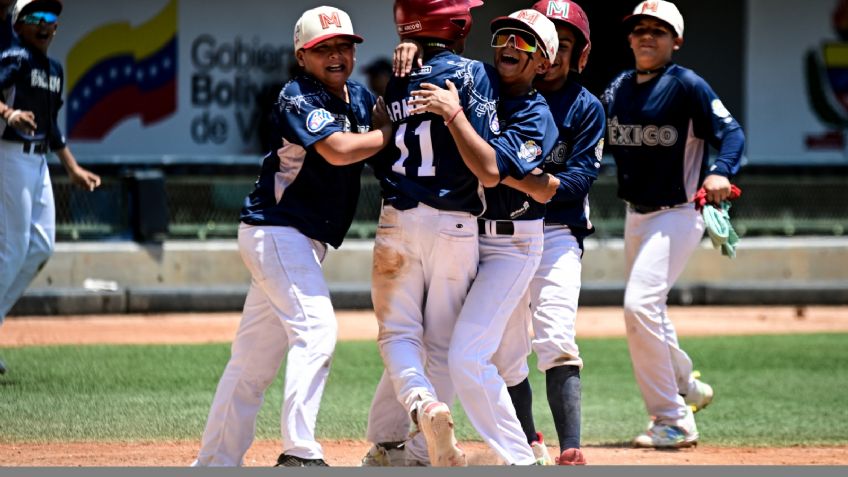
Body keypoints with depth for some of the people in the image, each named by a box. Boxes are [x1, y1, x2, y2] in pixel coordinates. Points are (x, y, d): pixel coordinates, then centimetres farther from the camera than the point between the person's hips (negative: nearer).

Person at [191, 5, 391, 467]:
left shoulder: (359, 96, 12)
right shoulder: (297, 98, -14)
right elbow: (338, 150, -26)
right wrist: (391, 132, -14)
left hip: (301, 240, 9)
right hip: (276, 230, -9)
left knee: (256, 357, 10)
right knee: (315, 329, -21)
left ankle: (215, 462, 14)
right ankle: (298, 453, -25)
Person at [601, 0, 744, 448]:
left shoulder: (686, 86, -11)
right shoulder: (618, 88, 9)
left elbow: (730, 131, -16)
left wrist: (720, 172, -34)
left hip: (678, 213, -8)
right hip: (636, 215, 8)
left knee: (640, 304, -21)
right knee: (644, 311, 18)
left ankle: (672, 420, -14)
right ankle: (686, 386, 44)